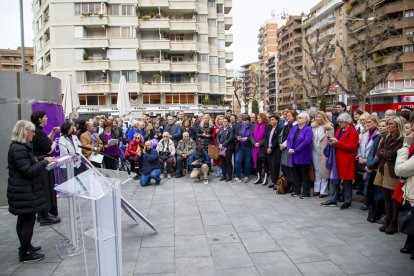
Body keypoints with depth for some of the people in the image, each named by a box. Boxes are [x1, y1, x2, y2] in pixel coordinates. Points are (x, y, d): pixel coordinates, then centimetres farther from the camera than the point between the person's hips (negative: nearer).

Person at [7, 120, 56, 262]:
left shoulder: (20, 146, 11)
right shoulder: (18, 149, -22)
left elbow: (29, 162, 23)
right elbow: (29, 171, -24)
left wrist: (42, 159, 10)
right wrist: (46, 162, -17)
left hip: (22, 190, 11)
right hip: (24, 191, -10)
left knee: (23, 219, 18)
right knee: (29, 219, -2)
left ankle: (25, 247, 31)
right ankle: (25, 254, 8)